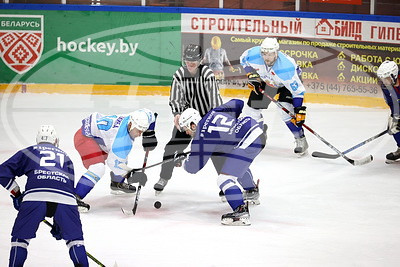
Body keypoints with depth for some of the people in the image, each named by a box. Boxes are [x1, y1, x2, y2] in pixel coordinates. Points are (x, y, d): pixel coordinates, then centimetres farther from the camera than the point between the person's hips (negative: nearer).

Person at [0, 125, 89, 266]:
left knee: (20, 237, 16)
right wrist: (58, 222, 40)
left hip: (35, 196, -2)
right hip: (65, 199, 2)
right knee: (74, 237, 20)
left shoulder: (29, 152, 27)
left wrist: (16, 194, 29)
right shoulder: (65, 157, 35)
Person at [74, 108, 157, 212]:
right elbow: (115, 163, -28)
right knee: (98, 168, -27)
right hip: (84, 137, -10)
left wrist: (149, 133, 4)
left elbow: (149, 114, 10)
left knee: (122, 156, 21)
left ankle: (117, 184, 44)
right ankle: (74, 198, -28)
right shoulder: (122, 138, -34)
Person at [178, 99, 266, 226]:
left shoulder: (201, 137, -5)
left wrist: (183, 164, 26)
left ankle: (241, 213, -20)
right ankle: (252, 191, 61)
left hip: (248, 142, -10)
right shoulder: (212, 113, 14)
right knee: (239, 164, 39)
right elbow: (237, 104, 22)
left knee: (224, 178, -11)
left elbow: (193, 167, 3)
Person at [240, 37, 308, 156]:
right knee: (252, 106, 4)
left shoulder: (286, 67, -42)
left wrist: (299, 110, -39)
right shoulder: (254, 54, -32)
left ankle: (301, 140, -9)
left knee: (287, 111, -24)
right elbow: (243, 59, -5)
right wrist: (251, 74, -17)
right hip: (266, 79, 5)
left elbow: (297, 90, -35)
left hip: (289, 80, -5)